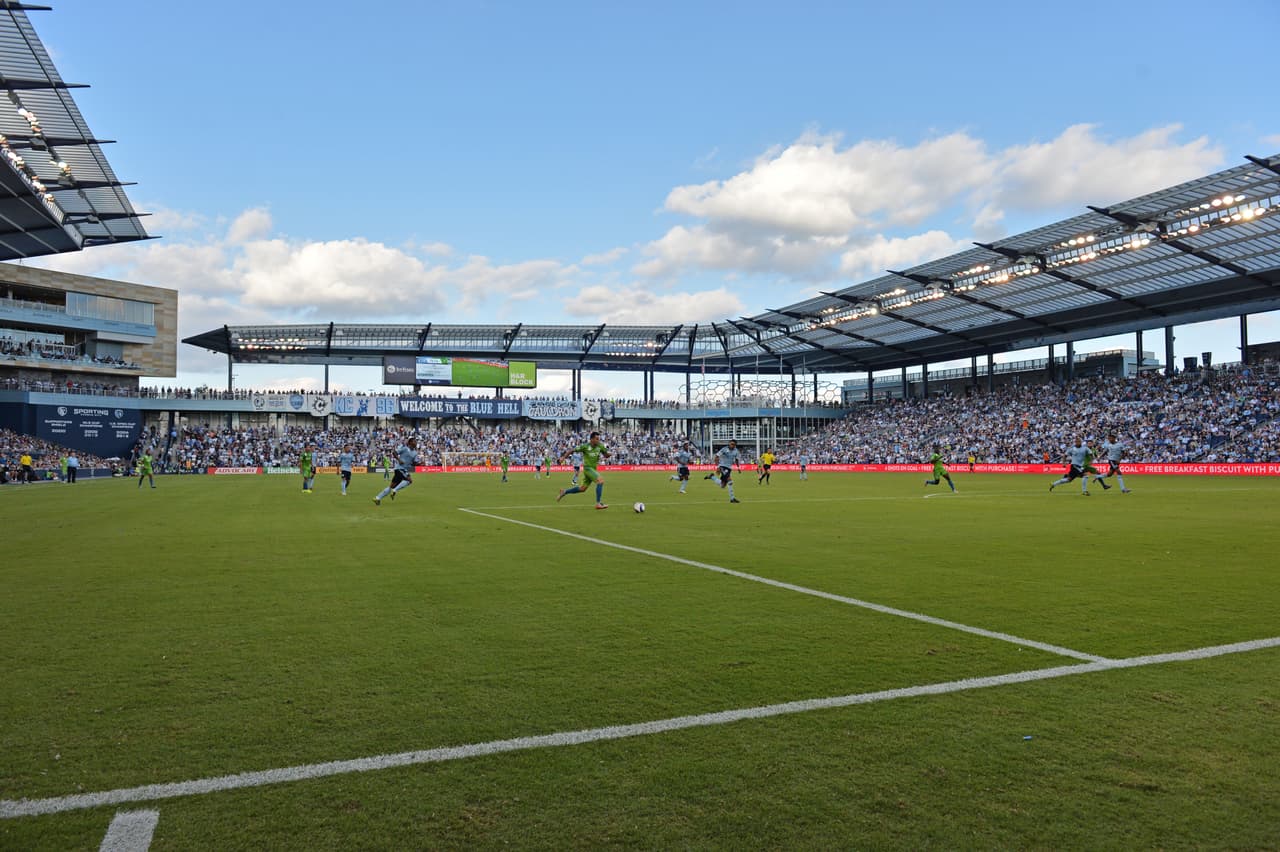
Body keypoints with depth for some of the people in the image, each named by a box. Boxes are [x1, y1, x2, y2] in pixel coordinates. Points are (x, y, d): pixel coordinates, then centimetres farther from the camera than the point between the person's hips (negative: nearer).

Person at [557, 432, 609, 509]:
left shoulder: (600, 446, 0)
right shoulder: (585, 446, -12)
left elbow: (606, 456, 7)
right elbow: (573, 451, -3)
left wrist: (608, 454, -16)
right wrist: (563, 457, -4)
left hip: (593, 469, 7)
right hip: (588, 468, -7)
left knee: (583, 489, 13)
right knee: (600, 481, -23)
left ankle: (564, 491, 30)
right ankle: (598, 503, -22)